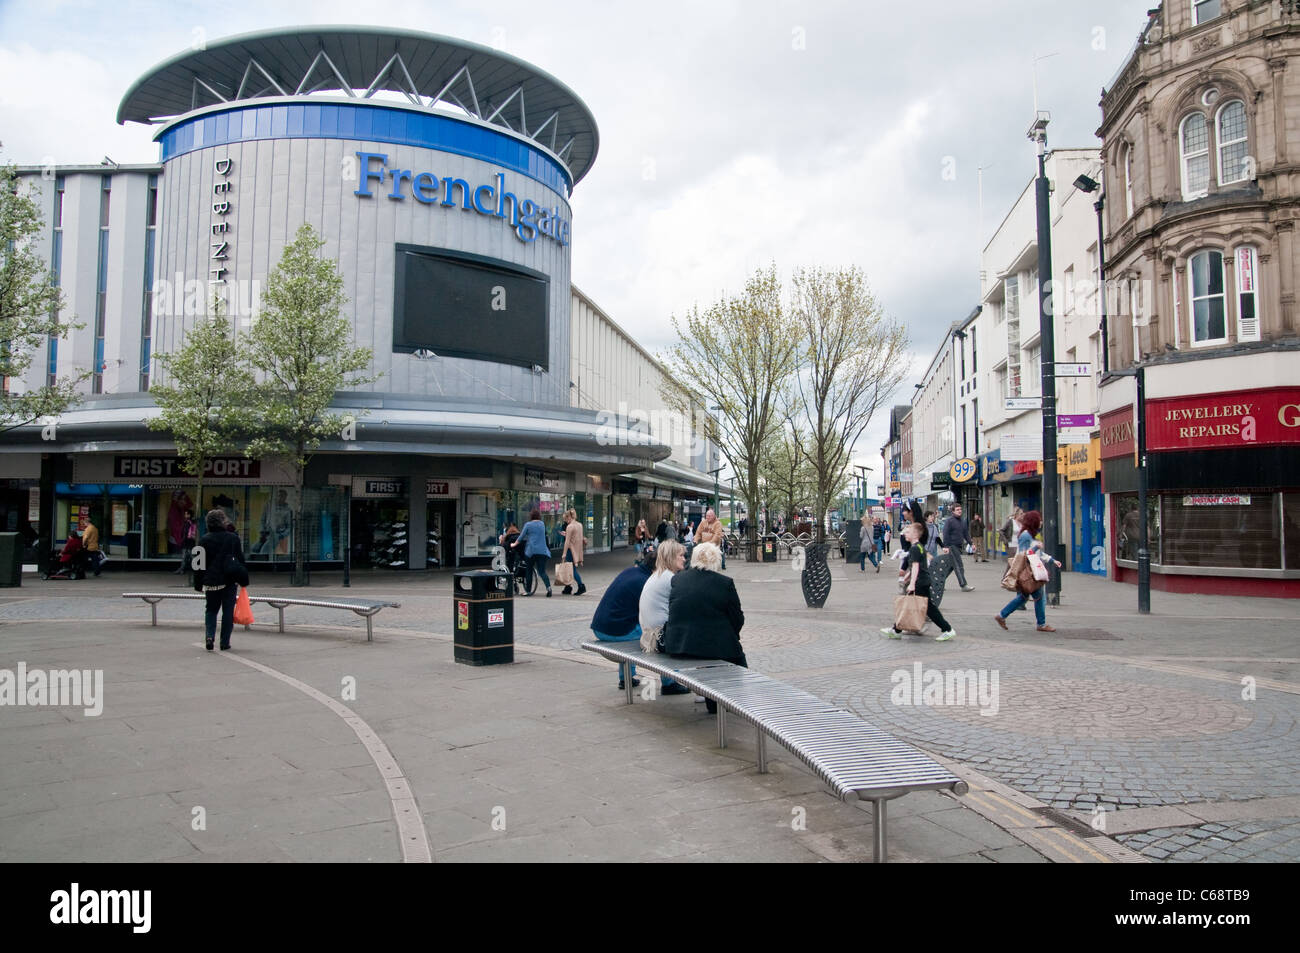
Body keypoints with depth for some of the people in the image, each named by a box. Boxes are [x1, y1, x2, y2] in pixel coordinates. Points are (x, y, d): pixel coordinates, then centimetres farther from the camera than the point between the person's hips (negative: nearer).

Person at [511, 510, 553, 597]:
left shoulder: (528, 525, 1)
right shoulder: (542, 524, 13)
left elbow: (521, 537, 4)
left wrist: (514, 544, 21)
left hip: (531, 550, -3)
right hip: (542, 551, 3)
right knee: (542, 571, 0)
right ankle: (548, 587, -22)